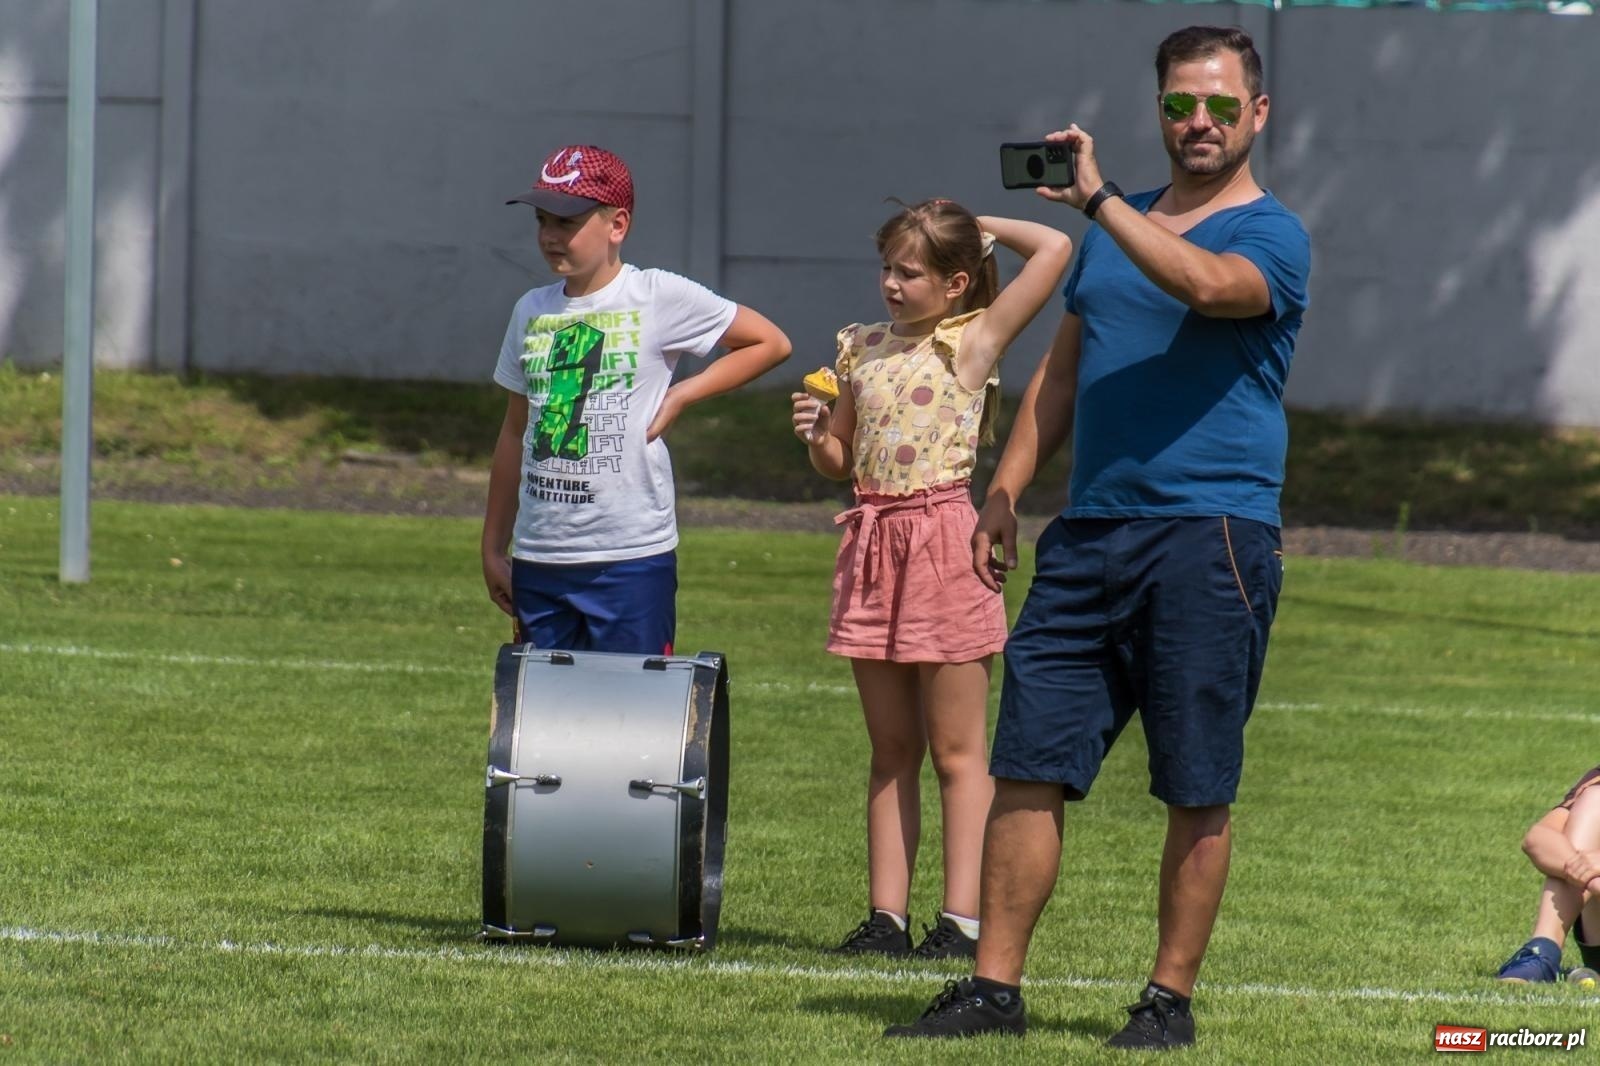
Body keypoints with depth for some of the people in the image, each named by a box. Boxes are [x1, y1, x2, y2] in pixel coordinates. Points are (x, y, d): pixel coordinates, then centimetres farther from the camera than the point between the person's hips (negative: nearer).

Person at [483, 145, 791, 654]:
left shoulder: (659, 298, -5)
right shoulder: (532, 311, 9)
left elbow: (770, 343, 3)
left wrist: (682, 396, -6)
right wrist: (493, 548, 16)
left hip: (631, 559, -5)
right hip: (538, 557, 5)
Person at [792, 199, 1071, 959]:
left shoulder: (970, 344, -4)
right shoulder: (863, 349, 13)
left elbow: (1055, 250, -12)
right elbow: (838, 462, 20)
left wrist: (985, 229, 3)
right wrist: (817, 433, -1)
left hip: (944, 540, -6)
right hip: (874, 545, 6)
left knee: (955, 751, -2)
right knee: (891, 750, 8)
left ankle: (964, 918, -2)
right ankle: (887, 914, 9)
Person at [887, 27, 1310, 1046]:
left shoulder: (1271, 236, -3)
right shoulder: (1117, 229, 18)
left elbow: (1207, 285, -26)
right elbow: (1063, 372, 23)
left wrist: (1096, 196, -25)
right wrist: (1006, 489, 11)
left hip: (1212, 538, -6)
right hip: (1091, 533, 6)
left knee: (1199, 791, 0)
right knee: (1028, 765, 1)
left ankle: (1170, 998, 8)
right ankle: (996, 985, 5)